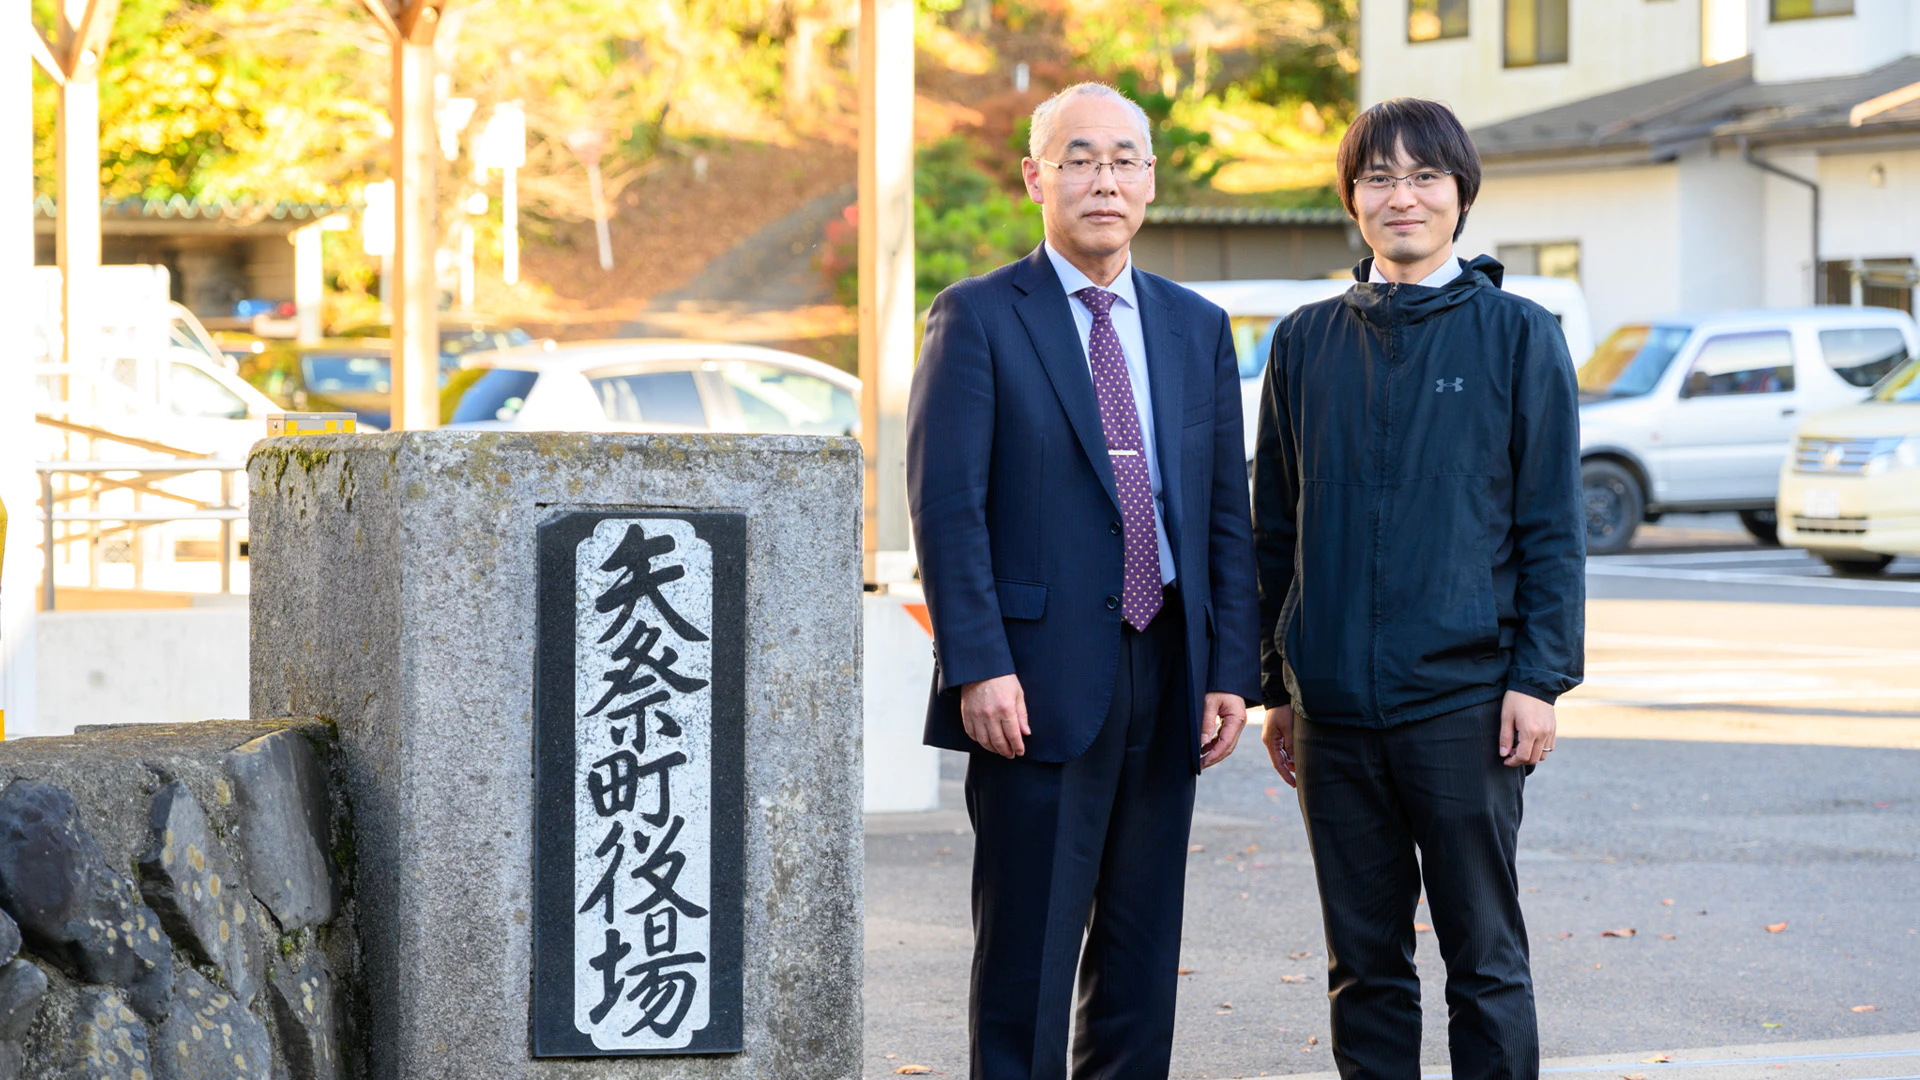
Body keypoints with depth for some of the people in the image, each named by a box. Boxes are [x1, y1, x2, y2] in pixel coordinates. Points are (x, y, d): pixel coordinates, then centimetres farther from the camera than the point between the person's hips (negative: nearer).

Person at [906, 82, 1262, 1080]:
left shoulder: (1197, 329, 13)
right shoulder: (977, 318, -2)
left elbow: (1227, 515, 12)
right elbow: (946, 505, -8)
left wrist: (1232, 671, 3)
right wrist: (979, 667, -16)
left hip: (1164, 679, 5)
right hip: (1039, 686, -5)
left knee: (1142, 956, 9)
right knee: (1026, 957, -3)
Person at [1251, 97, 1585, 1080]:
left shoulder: (1516, 335, 1)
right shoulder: (1305, 343, 9)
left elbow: (1551, 526, 0)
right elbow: (1275, 529, 14)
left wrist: (1539, 677, -8)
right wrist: (1276, 685, 11)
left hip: (1466, 696, -3)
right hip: (1334, 700, 3)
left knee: (1485, 956, 2)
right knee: (1363, 961, 8)